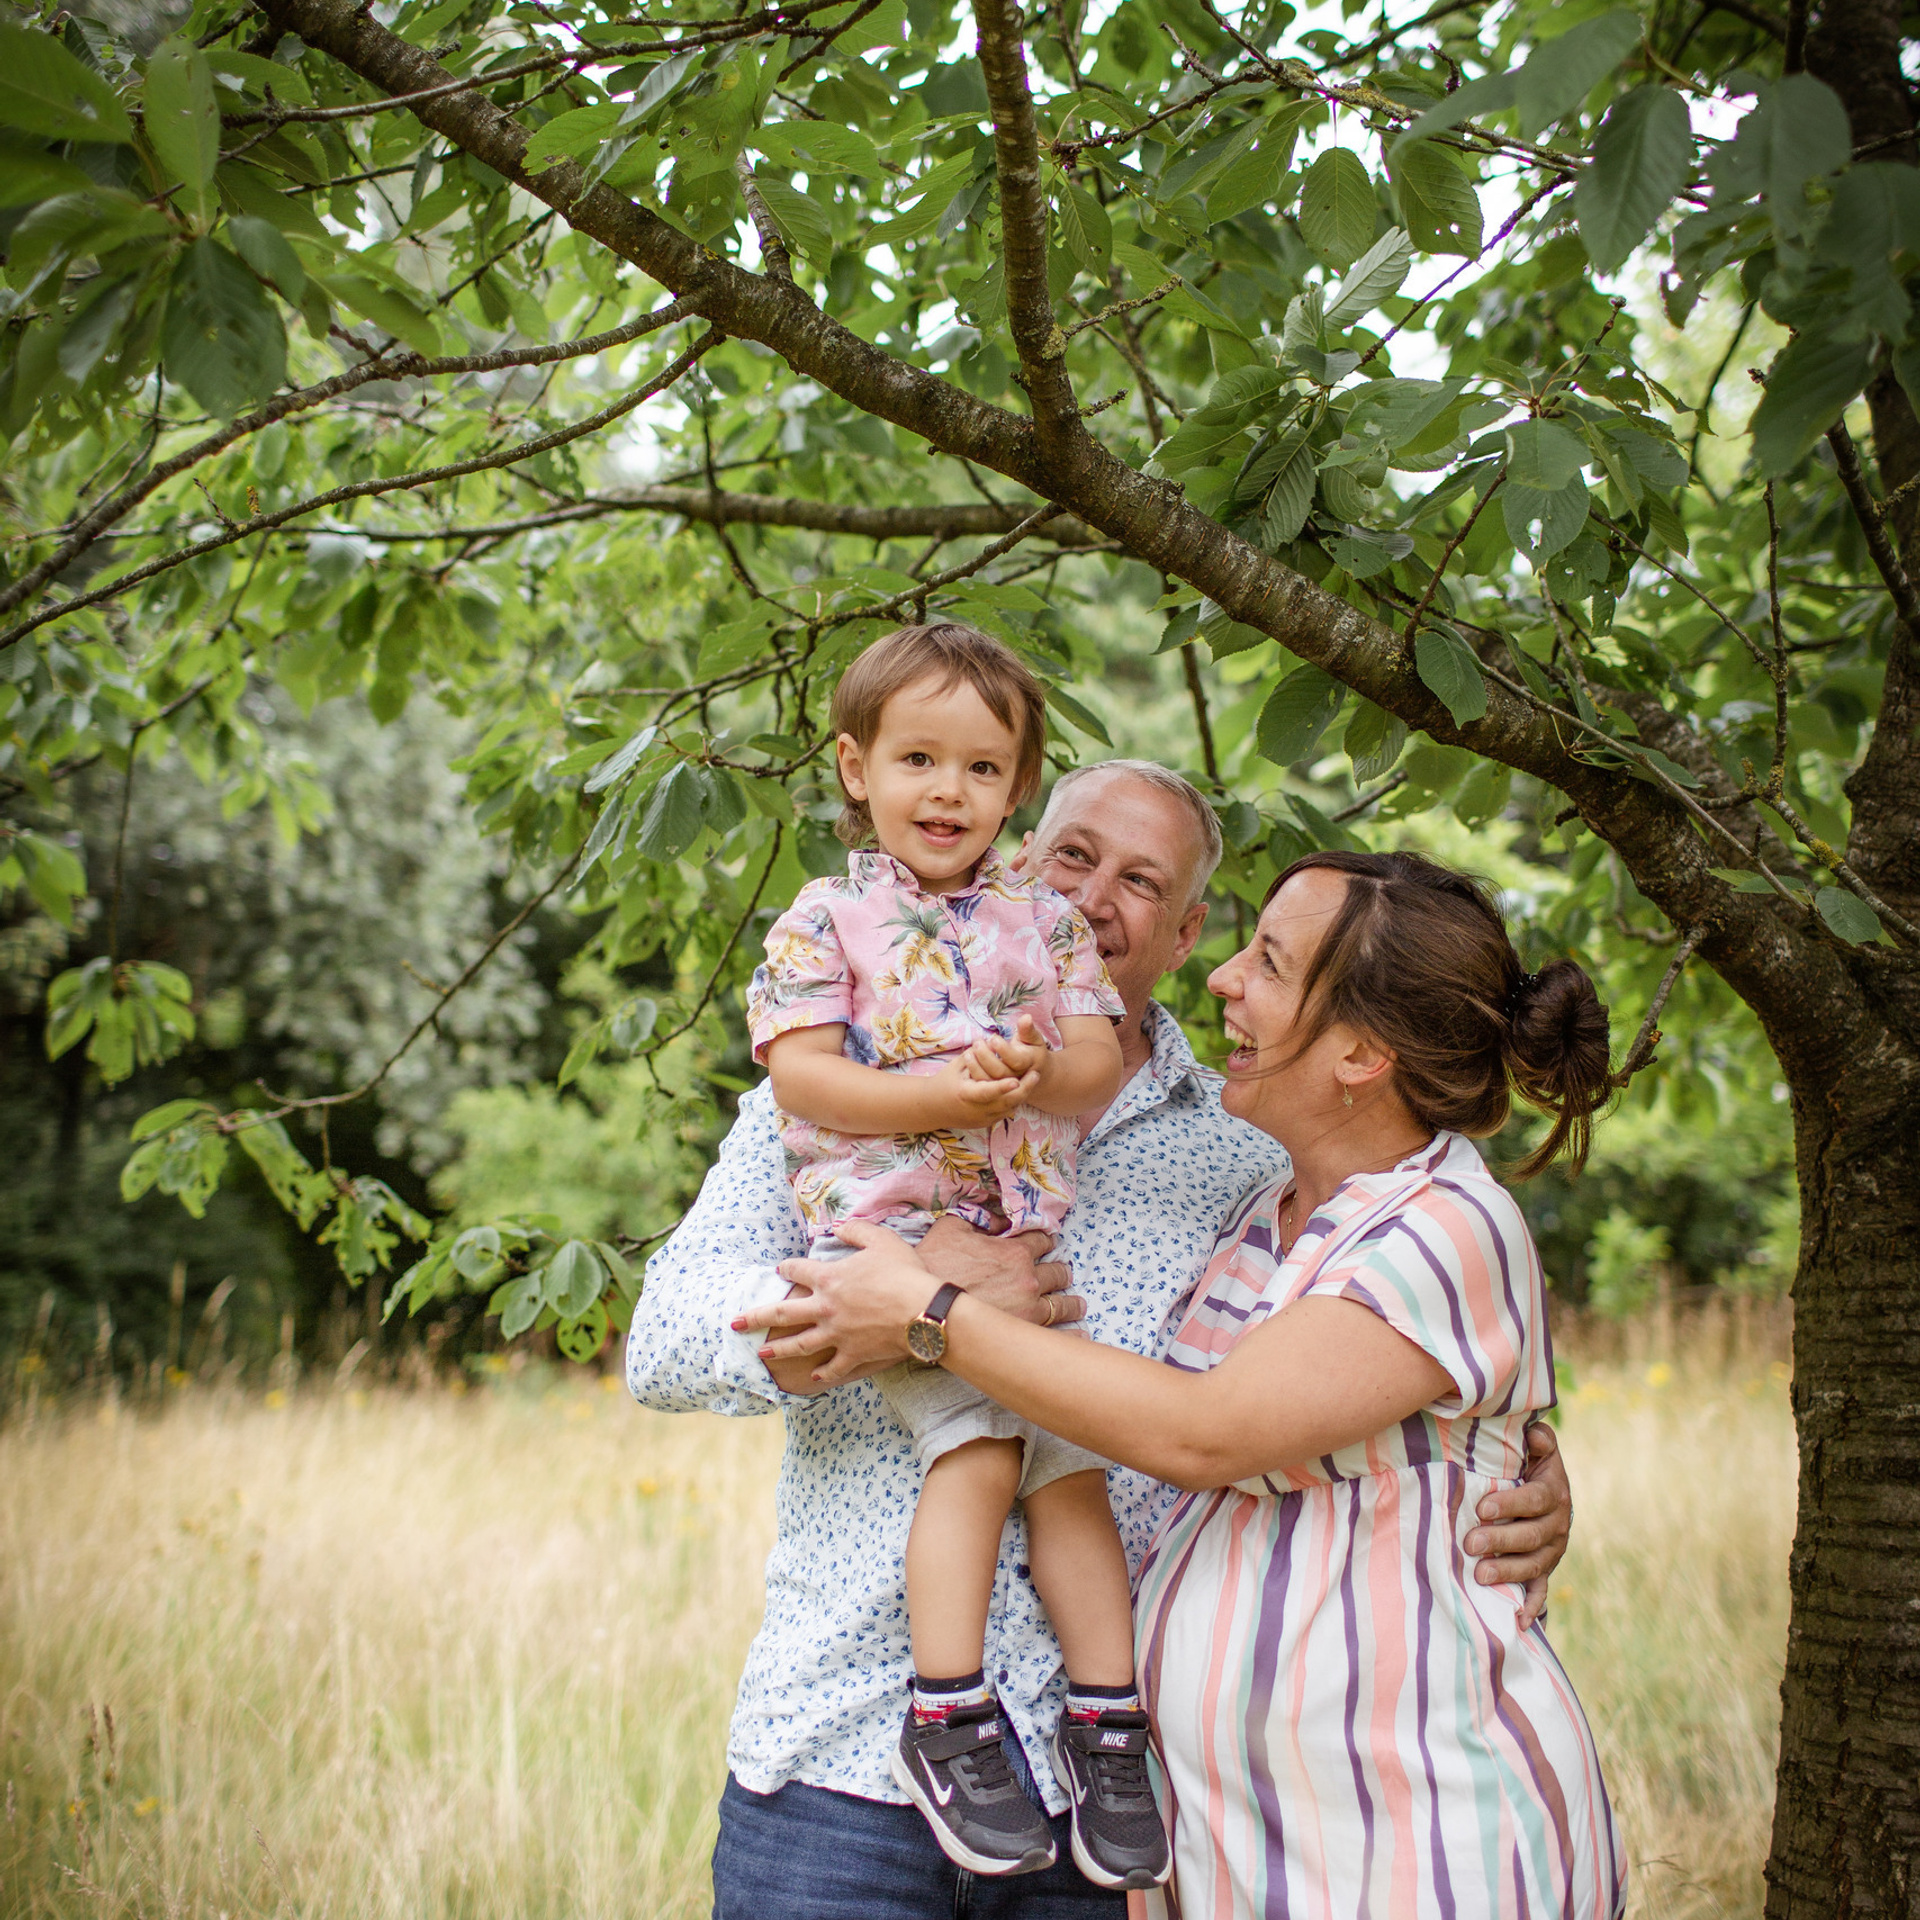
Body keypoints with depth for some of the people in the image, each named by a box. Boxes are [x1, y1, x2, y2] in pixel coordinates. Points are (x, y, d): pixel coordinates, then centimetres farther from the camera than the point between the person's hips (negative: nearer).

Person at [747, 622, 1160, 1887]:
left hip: (1030, 1244, 4)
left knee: (1072, 1464, -1)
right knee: (978, 1447, -19)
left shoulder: (1044, 918, 15)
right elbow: (799, 1075, -6)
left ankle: (1106, 1731, 8)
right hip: (887, 1233, -4)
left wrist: (1038, 1068, -14)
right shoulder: (827, 919, 4)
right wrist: (940, 1093, -16)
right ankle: (948, 1723, -11)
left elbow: (1101, 1062, 8)